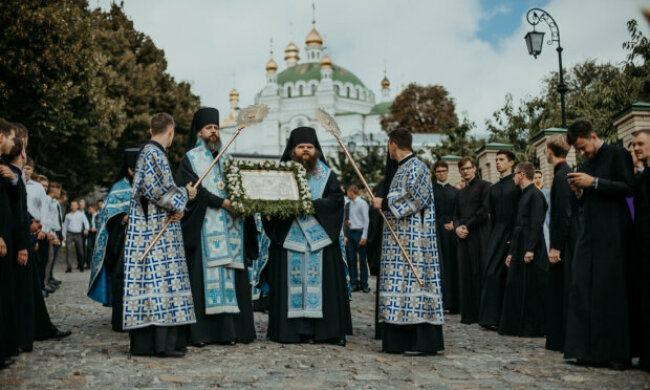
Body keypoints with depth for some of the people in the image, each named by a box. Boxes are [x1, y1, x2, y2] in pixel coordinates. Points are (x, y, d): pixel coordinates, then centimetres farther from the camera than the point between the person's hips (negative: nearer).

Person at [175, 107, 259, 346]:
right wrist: (222, 202, -17)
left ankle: (228, 330, 3)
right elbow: (193, 191, -8)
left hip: (229, 228, 5)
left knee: (230, 276, 1)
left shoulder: (226, 158, 21)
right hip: (203, 228, -5)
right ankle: (200, 333, -5)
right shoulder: (191, 159, 5)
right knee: (204, 275, -7)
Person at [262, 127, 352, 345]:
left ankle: (330, 330, 4)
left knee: (323, 281, -1)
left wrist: (313, 205, -14)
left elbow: (336, 198, -1)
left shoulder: (326, 174, 11)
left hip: (320, 238, 0)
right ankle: (294, 329, 5)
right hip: (290, 238, 0)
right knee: (293, 282, -1)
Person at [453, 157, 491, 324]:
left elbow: (485, 210, -9)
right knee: (466, 275, 4)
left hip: (479, 235, -6)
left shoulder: (484, 186, 1)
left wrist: (468, 226, -8)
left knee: (481, 272, -7)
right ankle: (468, 313, 9)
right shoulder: (461, 192, 23)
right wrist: (457, 227, 0)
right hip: (464, 237, 6)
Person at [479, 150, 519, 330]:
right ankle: (492, 317, 1)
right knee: (493, 273, -2)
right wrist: (492, 238, 13)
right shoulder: (494, 188, 17)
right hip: (498, 233, 5)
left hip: (514, 234, -5)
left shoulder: (518, 184, -2)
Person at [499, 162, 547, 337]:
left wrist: (530, 249, -23)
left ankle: (533, 328, 5)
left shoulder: (535, 194, -10)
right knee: (515, 288, 11)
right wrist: (511, 252, 20)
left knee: (532, 291, -3)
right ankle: (516, 326, 18)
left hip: (531, 251, -9)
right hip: (519, 250, 9)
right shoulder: (524, 195, 18)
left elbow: (536, 224, -18)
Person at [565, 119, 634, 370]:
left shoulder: (617, 154, 1)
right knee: (583, 290, 0)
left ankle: (618, 352, 1)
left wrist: (594, 183, -13)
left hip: (612, 235, -6)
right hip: (588, 234, 7)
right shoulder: (585, 165, 20)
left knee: (612, 290, -6)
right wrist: (579, 191, 1)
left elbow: (628, 188, -10)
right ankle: (590, 349, 5)